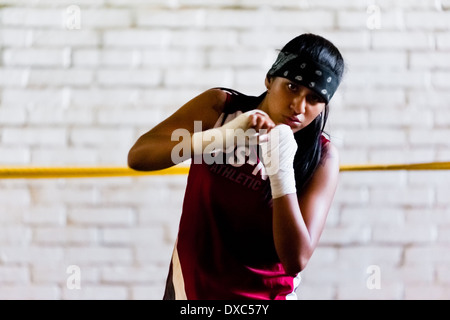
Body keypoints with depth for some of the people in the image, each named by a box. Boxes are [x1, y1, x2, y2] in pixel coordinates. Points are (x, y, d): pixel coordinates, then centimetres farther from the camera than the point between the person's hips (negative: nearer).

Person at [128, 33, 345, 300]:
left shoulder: (322, 157, -15)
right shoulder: (219, 107, -10)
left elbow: (296, 260, -22)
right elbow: (138, 156, -21)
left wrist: (281, 171, -31)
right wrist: (222, 136, -32)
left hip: (262, 294, -1)